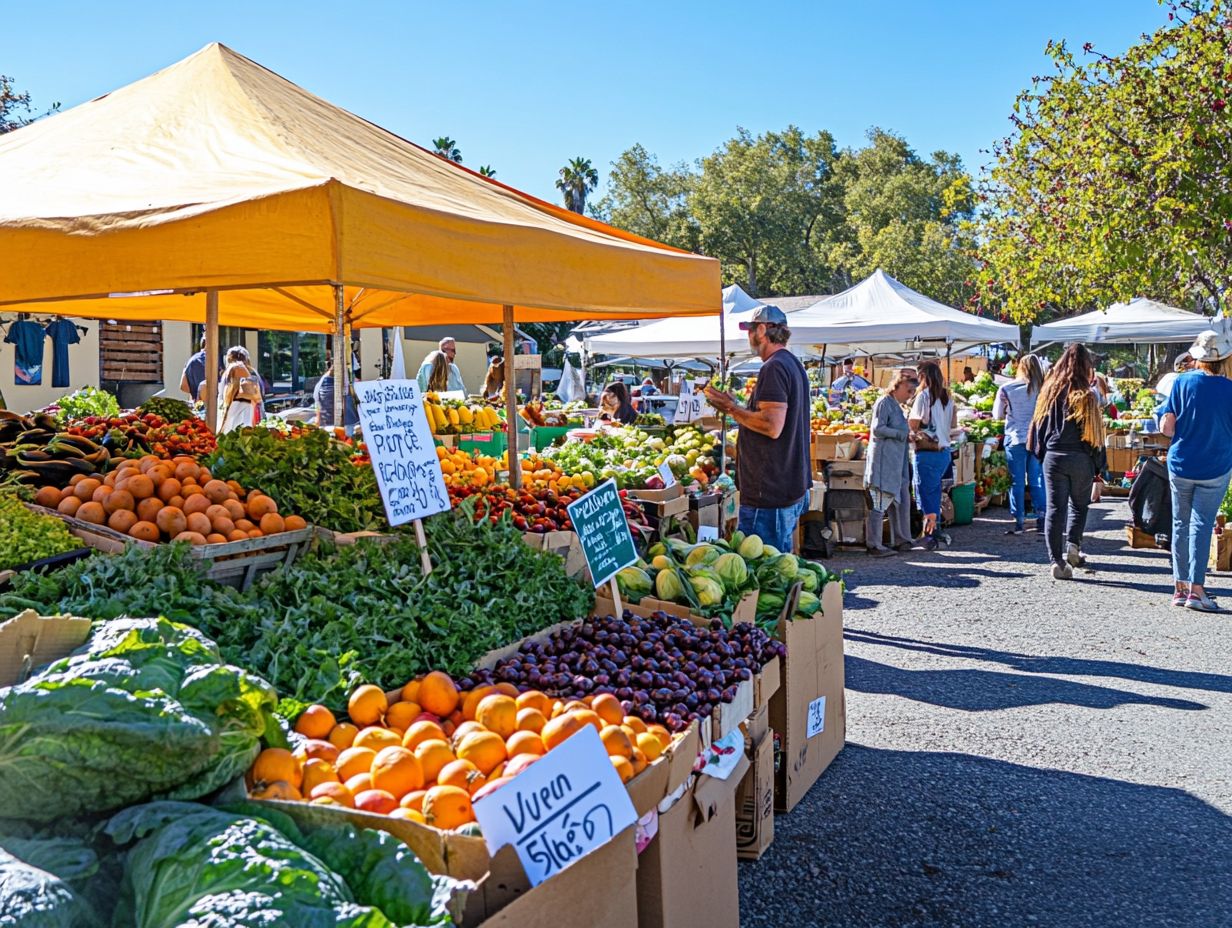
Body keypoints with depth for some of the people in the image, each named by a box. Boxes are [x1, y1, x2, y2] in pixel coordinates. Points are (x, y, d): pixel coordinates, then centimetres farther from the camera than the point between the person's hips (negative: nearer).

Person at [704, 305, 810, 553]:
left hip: (770, 493, -11)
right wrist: (736, 407, 18)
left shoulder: (773, 368, -17)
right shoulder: (793, 364, 17)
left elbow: (772, 426, -26)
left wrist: (732, 409, -14)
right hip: (792, 489, 11)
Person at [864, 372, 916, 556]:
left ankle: (901, 540, 21)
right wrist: (902, 434, -15)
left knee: (902, 500, 12)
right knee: (881, 502, -7)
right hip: (884, 459, -10)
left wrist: (909, 434, 9)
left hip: (897, 461, 10)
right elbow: (877, 428, -18)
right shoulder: (884, 402, -9)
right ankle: (874, 545, -3)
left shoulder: (896, 405, 20)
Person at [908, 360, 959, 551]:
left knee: (925, 492, 0)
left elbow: (913, 424, -12)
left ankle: (930, 535, -1)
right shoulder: (948, 397, 9)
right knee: (935, 492, 16)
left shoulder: (924, 396, -11)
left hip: (927, 451, -7)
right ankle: (936, 532, 22)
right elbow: (954, 425, 14)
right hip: (944, 451, 7)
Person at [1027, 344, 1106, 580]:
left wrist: (1041, 454, 15)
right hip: (1081, 460, -2)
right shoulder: (1087, 396, -6)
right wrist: (1099, 472, 1)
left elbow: (1038, 425, 6)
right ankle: (1073, 545, 1)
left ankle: (1057, 560, 0)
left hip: (1053, 457, 2)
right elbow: (1095, 436, -4)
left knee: (1055, 508, 4)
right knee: (1079, 504, 18)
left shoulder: (1048, 391, 2)